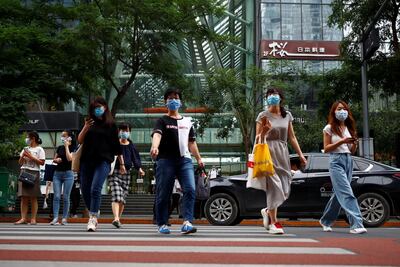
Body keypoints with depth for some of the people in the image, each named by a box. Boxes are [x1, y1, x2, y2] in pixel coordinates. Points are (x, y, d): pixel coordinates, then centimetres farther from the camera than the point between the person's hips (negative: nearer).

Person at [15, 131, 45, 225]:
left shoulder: (39, 149, 3)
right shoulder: (25, 149, 20)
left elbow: (42, 162, -7)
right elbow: (20, 162, 20)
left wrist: (30, 156, -10)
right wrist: (22, 156, 0)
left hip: (34, 173, -5)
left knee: (33, 197, -6)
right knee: (24, 197, -2)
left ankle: (33, 219, -5)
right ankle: (23, 218, -4)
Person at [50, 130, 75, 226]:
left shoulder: (73, 148, 0)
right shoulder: (59, 148, 15)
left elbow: (69, 158, -16)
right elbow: (54, 159, 22)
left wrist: (66, 146, -9)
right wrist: (56, 160, -2)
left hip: (68, 173, -4)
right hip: (57, 173, 4)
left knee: (65, 197, -3)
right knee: (56, 196, -5)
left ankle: (64, 218, 4)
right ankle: (55, 218, -8)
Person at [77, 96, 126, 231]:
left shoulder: (111, 124, 7)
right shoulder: (90, 123, 12)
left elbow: (116, 145, 9)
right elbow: (80, 140, 6)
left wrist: (121, 164, 10)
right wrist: (85, 128, -13)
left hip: (103, 161, -3)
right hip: (87, 161, 4)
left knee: (95, 189, -18)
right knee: (85, 190, 4)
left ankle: (92, 219, -18)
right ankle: (93, 215, 21)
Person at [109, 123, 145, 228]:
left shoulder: (131, 146, 14)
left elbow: (135, 158, 10)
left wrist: (139, 168, -6)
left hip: (126, 173, 4)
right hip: (114, 172, -4)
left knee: (123, 198, 5)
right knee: (116, 196, -18)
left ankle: (118, 219, 16)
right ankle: (116, 218, -28)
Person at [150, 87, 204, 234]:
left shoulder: (187, 121, 23)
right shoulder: (162, 120, 6)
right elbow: (157, 134, -15)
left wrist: (199, 158, 19)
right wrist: (155, 147, -35)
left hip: (185, 160, 4)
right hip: (166, 160, -3)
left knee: (190, 190, -14)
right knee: (163, 194, 0)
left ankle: (187, 222, -18)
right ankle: (162, 224, 12)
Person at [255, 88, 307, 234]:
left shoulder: (287, 115, 13)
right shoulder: (263, 115, 0)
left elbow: (292, 137, 15)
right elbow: (258, 138, 0)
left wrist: (300, 154, 10)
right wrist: (265, 131, -20)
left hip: (283, 152, 5)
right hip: (269, 152, -5)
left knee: (284, 188, 2)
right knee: (274, 185, -10)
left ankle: (268, 211, 27)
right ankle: (274, 222, -1)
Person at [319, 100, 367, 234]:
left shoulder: (349, 128, 16)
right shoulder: (329, 128, 0)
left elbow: (352, 151, 17)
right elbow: (326, 148, -4)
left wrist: (354, 143, -5)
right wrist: (342, 141, -14)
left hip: (348, 160, 7)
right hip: (336, 161, -6)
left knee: (339, 194, 10)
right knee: (347, 193, -17)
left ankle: (326, 221, 24)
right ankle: (356, 224, -22)